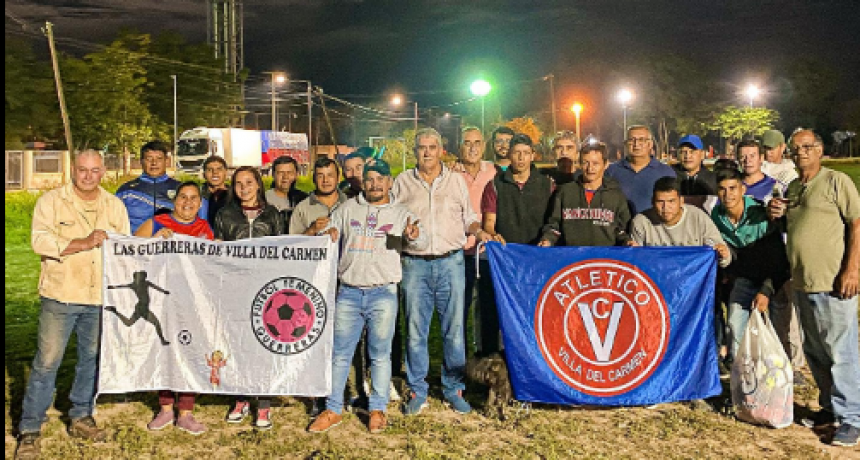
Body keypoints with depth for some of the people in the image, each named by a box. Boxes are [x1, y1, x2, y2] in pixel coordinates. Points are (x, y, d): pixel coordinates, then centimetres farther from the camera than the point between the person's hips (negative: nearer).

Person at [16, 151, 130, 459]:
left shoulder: (115, 206, 10)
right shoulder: (51, 201, -2)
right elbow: (40, 241, -15)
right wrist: (85, 243, -23)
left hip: (101, 297, 4)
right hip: (60, 296, -4)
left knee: (92, 358, 13)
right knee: (47, 362, -2)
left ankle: (81, 417, 29)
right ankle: (30, 430, 9)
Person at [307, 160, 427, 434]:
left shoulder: (400, 214, 6)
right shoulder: (348, 209, 11)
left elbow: (420, 244, -7)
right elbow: (329, 234, 16)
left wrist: (413, 237, -31)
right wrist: (329, 236, -9)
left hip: (383, 293, -1)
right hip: (348, 292, 2)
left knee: (381, 354, 5)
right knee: (340, 352, 5)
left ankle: (378, 410, 17)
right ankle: (333, 410, 15)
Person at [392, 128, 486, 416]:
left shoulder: (457, 181, 11)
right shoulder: (402, 183, 9)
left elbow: (468, 218, 15)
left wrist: (480, 232, -3)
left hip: (451, 262, 0)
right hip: (415, 264, 0)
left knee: (454, 329, 3)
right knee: (415, 329, 3)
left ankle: (453, 388, 17)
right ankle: (417, 391, 15)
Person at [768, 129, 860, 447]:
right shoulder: (792, 188, 15)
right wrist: (776, 215, 5)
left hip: (833, 283, -8)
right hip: (803, 282, 8)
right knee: (814, 350, 15)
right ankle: (831, 407, 29)